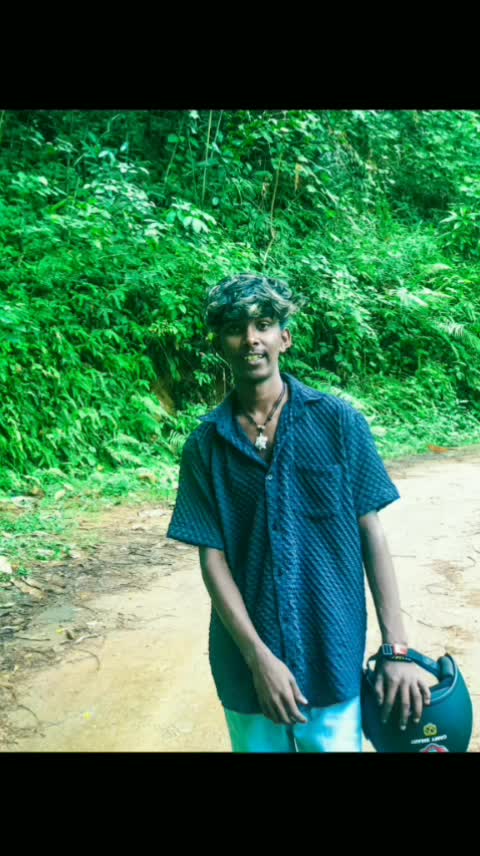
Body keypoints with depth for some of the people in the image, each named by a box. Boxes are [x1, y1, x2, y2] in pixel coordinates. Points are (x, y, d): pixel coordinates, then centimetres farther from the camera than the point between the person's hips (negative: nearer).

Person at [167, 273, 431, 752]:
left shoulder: (338, 422, -5)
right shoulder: (205, 446, -3)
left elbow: (372, 535, -3)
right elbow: (212, 558, -4)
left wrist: (397, 648, -6)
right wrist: (259, 657, -12)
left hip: (334, 655, -1)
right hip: (247, 659, 1)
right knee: (259, 744, 16)